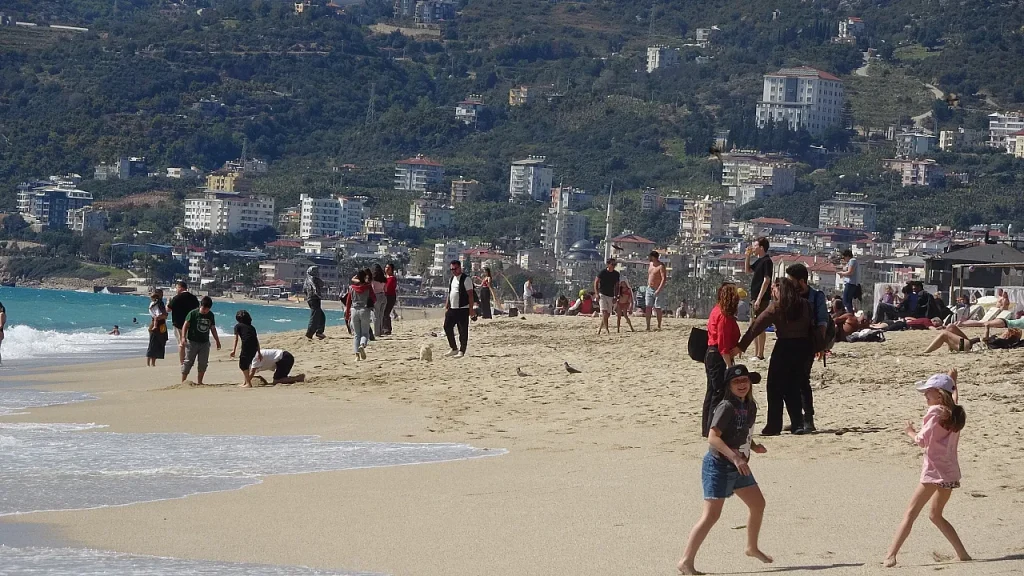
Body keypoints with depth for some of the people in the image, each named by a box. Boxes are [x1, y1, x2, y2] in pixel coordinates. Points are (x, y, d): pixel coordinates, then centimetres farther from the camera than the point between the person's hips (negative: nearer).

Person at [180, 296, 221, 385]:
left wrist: (217, 341, 20)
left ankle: (199, 381, 15)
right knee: (188, 362, -4)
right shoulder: (193, 313, -8)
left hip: (205, 342, 5)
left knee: (203, 363, 4)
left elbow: (213, 329, 17)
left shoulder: (210, 315, 7)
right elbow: (185, 325, -9)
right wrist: (183, 338, -20)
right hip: (192, 342, -5)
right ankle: (183, 381, -1)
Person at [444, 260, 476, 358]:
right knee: (447, 327, 4)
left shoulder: (466, 279, -8)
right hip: (452, 309, 8)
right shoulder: (452, 279, 16)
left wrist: (471, 309, -16)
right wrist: (446, 307, 17)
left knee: (463, 331, -2)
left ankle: (461, 351, 5)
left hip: (463, 309, -7)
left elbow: (470, 295, -11)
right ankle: (454, 349, 16)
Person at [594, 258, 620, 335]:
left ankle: (599, 329, 18)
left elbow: (616, 286, 11)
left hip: (611, 296, 5)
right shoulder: (602, 272, -8)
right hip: (603, 294, -5)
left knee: (608, 314, 6)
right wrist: (597, 294, -12)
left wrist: (615, 297, 5)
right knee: (604, 312, -18)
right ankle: (606, 329, -22)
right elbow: (596, 282, -3)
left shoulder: (616, 274, 4)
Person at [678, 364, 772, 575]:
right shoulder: (726, 407, -19)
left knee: (758, 504, 19)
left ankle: (752, 548, 41)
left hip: (739, 467, 9)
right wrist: (735, 457, -33)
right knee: (711, 515, -13)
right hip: (718, 465, -9)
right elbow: (713, 437, -26)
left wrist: (754, 446, 2)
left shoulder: (750, 406, 7)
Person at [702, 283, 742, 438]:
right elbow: (723, 344, -22)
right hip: (719, 358, -11)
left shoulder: (717, 310, 10)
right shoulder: (724, 316, -19)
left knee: (712, 392, 15)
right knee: (720, 393, -7)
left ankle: (707, 429, 21)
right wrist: (729, 365, -22)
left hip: (711, 354, 11)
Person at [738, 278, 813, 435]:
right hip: (803, 347, 5)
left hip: (784, 347, -5)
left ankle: (774, 426, 2)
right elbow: (813, 326, 8)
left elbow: (757, 326, -12)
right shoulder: (805, 305, 6)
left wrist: (741, 346, -13)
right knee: (794, 387, 14)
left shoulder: (776, 307, -8)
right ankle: (797, 424, 11)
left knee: (775, 388, 4)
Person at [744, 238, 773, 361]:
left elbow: (766, 281, -19)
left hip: (762, 299, -10)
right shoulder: (759, 261, 15)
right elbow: (748, 271, 29)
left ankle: (760, 354, -6)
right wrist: (747, 257, 14)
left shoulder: (766, 261, -14)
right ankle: (756, 353, 18)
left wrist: (759, 299, -22)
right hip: (755, 297, 10)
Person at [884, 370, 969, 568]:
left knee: (910, 514, -8)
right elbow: (954, 400, 37)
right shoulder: (955, 411, 10)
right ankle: (963, 554, 16)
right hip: (951, 472, 8)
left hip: (935, 472, -8)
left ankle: (891, 555, -15)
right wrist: (952, 381, 48)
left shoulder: (935, 412, -12)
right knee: (935, 515, 21)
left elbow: (922, 440, -14)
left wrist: (910, 432, 4)